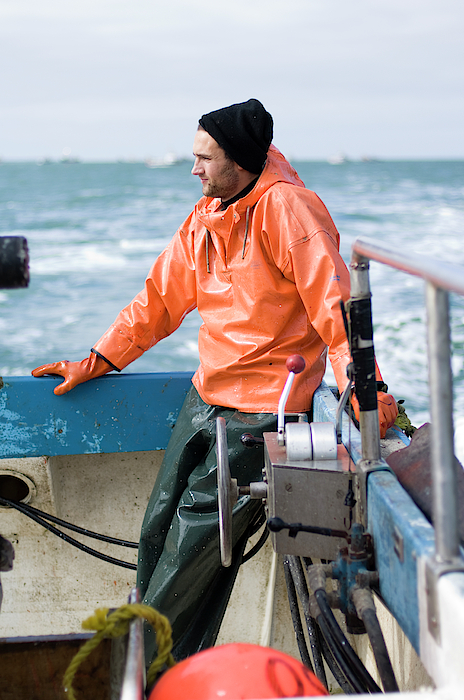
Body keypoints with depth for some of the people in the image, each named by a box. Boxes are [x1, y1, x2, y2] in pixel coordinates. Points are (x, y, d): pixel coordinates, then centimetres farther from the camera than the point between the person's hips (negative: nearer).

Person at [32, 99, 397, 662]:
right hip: (204, 398, 8)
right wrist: (94, 363, 16)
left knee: (194, 547, -3)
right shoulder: (205, 217, 10)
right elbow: (160, 299, 18)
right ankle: (153, 653, 26)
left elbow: (333, 302, -21)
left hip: (261, 410, -8)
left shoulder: (286, 207, -15)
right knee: (159, 527, 9)